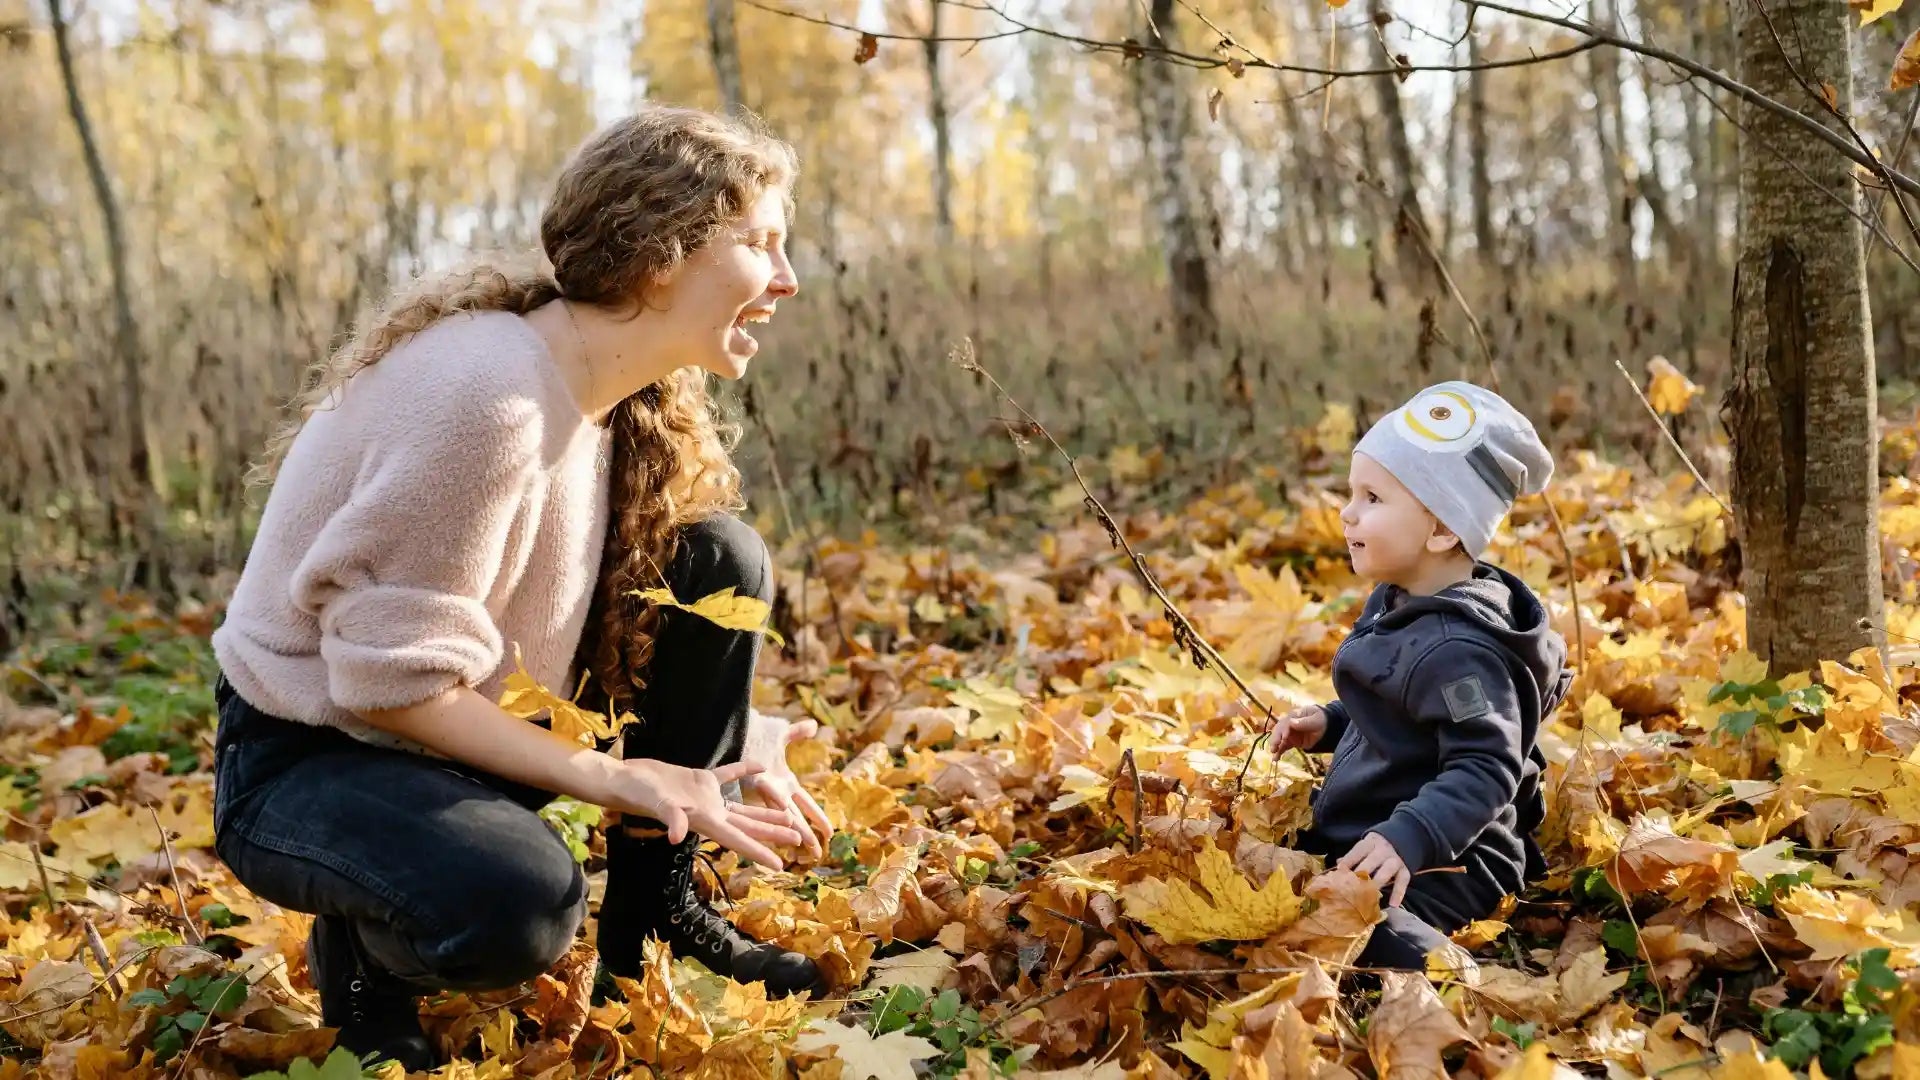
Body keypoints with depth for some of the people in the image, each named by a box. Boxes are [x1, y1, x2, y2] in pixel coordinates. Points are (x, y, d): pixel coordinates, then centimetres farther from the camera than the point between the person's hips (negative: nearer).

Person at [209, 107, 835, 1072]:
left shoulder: (636, 395, -2)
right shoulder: (490, 394, -29)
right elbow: (391, 676, -27)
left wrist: (728, 733, -9)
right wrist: (616, 777, -25)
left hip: (464, 728, 8)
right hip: (311, 753, -8)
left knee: (719, 563, -5)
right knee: (515, 906, -37)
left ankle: (654, 910, 6)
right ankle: (364, 947, -1)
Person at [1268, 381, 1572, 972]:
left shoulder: (1456, 650, -24)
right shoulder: (1399, 604, 9)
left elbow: (1485, 769, -27)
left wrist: (1408, 840, -37)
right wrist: (1330, 722, 12)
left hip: (1440, 867, -11)